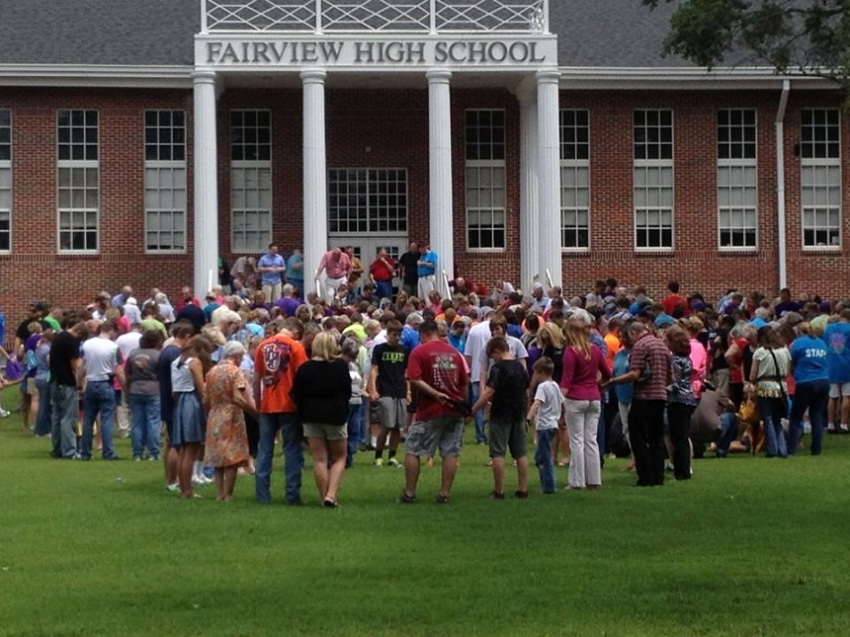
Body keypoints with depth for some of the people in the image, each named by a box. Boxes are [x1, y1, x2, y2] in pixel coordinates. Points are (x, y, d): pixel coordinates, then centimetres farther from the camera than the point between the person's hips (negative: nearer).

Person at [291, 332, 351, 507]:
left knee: (319, 459, 7)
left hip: (311, 417, 2)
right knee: (339, 458, 9)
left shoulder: (304, 368, -6)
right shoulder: (340, 366, -9)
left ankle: (324, 497, 8)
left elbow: (296, 396, -3)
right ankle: (331, 494, -8)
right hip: (336, 416, -2)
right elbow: (347, 392, -4)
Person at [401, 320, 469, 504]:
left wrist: (436, 395, -17)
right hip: (454, 410, 4)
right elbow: (465, 383, 12)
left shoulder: (419, 352, -4)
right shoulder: (454, 352, 9)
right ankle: (444, 494, 6)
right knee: (451, 453, 7)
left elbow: (414, 380, -17)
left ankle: (409, 493, 7)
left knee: (412, 450, 6)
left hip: (430, 411, -4)